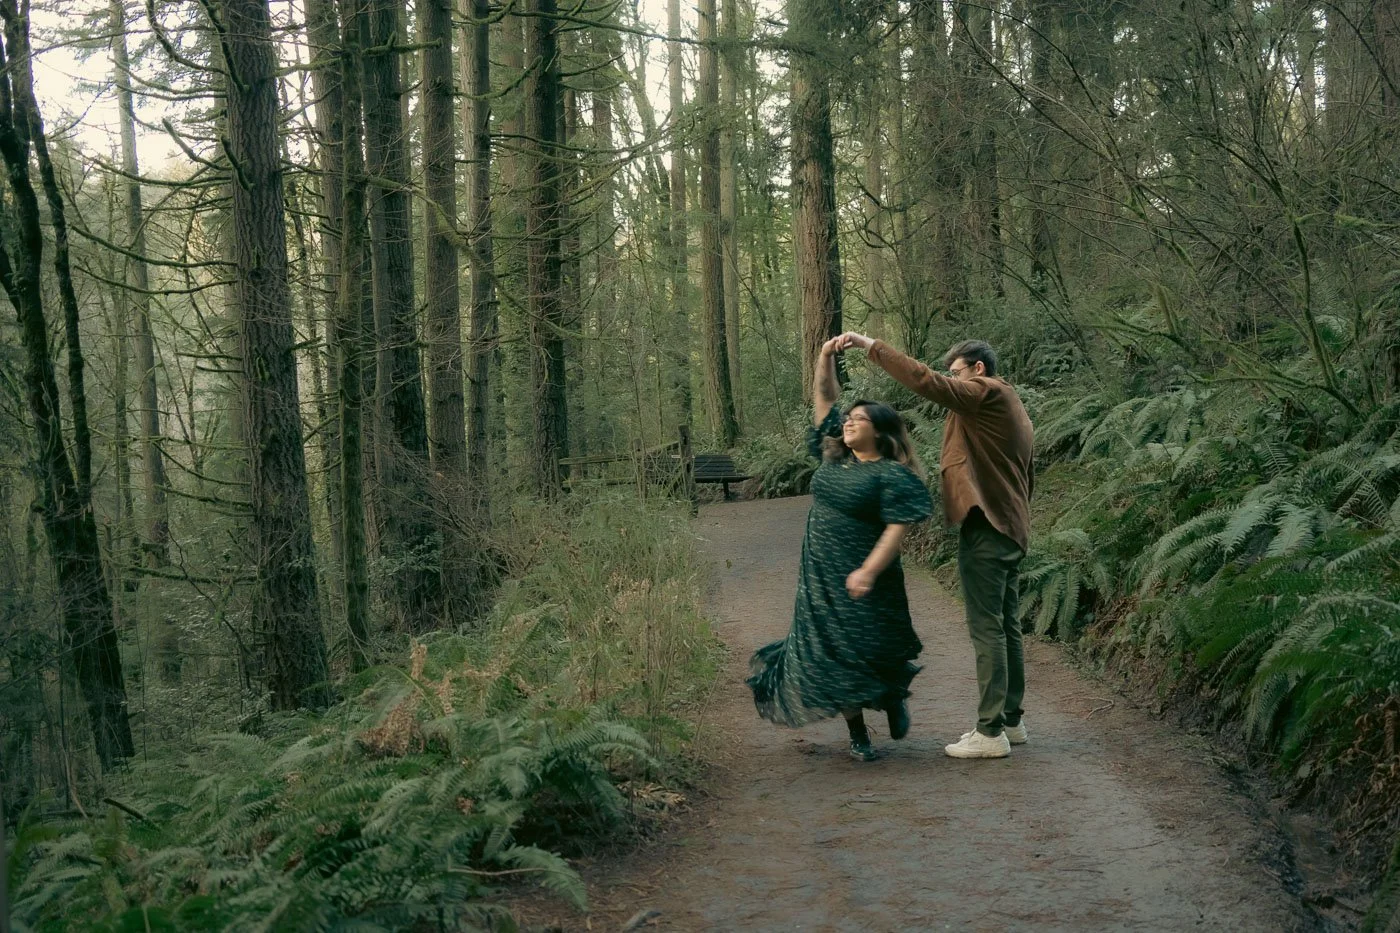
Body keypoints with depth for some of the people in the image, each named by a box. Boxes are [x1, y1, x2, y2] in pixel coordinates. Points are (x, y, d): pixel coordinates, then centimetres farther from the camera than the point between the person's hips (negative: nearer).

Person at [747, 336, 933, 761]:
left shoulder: (891, 475, -11)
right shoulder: (835, 456, 9)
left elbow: (896, 529, -18)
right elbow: (824, 399, 12)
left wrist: (869, 571, -28)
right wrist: (826, 357, 0)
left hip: (862, 582, -6)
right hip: (821, 580, 6)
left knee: (871, 650, -1)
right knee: (830, 654, 5)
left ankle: (894, 699, 33)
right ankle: (857, 734, 16)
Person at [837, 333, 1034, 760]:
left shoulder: (986, 391, -8)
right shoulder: (1013, 407, 23)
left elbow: (925, 380, -22)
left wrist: (869, 344, -18)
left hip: (986, 528, -10)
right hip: (1011, 530, 10)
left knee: (987, 628, -8)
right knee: (1006, 626, 14)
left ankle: (991, 732, -7)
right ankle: (1011, 720, 21)